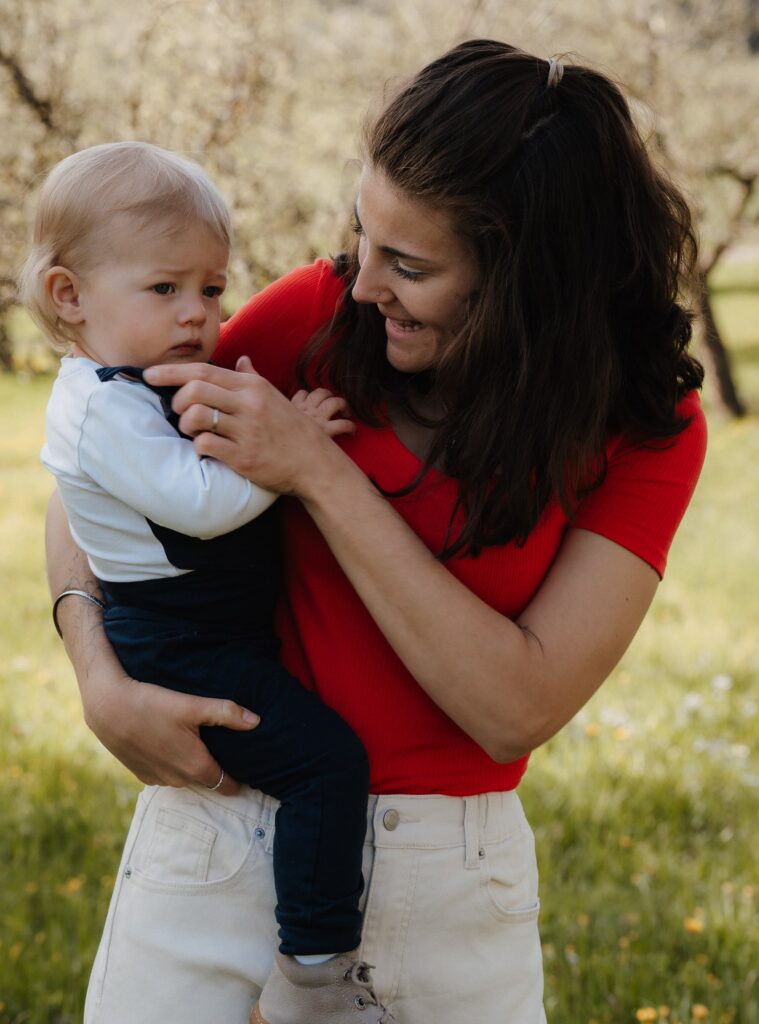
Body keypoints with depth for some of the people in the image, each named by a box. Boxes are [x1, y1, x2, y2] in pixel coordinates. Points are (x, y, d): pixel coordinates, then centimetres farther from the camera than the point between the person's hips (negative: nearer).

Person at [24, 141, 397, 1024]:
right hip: (182, 658, -11)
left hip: (226, 633, 11)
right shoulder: (104, 408, -20)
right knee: (327, 759, -18)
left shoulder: (157, 386, 12)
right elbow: (198, 499, -30)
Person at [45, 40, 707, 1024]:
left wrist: (317, 473, -24)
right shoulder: (320, 311, -8)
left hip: (448, 870, 0)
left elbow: (518, 710, -20)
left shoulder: (649, 430, -10)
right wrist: (101, 680, -15)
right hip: (220, 822, 1)